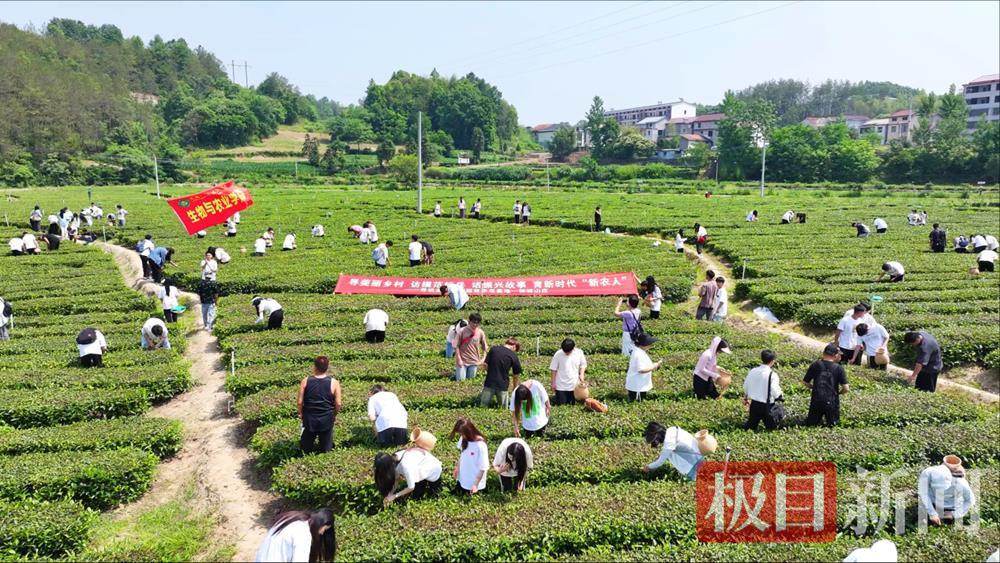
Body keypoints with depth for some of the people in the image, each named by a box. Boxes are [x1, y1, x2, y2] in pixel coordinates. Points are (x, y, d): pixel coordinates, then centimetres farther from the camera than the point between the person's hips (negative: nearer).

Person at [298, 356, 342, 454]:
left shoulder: (305, 381, -9)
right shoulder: (334, 383, -10)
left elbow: (300, 402, -6)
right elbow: (338, 404, -8)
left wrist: (300, 413, 12)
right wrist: (334, 415, 11)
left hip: (309, 418, 0)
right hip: (327, 419, 0)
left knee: (306, 448, 19)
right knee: (325, 450, 16)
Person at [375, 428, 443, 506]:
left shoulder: (406, 466, -41)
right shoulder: (394, 458, -20)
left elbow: (411, 487, -29)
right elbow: (396, 478, -9)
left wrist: (394, 496, -25)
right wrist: (390, 494, -19)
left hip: (432, 471, -6)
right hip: (422, 470, 7)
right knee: (415, 496, 7)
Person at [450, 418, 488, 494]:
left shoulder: (480, 445, -31)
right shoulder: (463, 439, -12)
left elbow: (483, 468, -23)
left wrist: (476, 484, -18)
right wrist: (457, 468, 8)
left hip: (474, 483, -6)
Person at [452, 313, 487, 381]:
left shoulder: (480, 332, -5)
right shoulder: (461, 331, -13)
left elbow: (484, 347, 3)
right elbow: (456, 346, -10)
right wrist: (459, 359, -14)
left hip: (474, 361, 3)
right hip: (462, 360, -3)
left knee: (471, 378, 9)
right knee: (461, 379, -2)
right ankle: (457, 369, 28)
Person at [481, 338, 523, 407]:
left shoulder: (493, 349, 2)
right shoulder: (514, 356, -3)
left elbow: (486, 365, 3)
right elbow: (516, 375, 5)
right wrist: (515, 388, 20)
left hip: (489, 383, 2)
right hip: (503, 385, -2)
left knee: (483, 406, 14)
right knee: (503, 408, 15)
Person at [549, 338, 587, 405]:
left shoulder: (579, 353, -8)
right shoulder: (558, 354, -13)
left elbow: (583, 365, 7)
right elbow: (553, 369, -5)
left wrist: (582, 375, -10)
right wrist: (553, 383, -4)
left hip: (574, 385, 2)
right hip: (561, 386, -2)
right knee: (561, 404, 4)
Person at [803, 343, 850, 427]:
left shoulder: (815, 365, -2)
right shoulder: (839, 368, -6)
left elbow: (805, 382, 4)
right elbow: (846, 388, -9)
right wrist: (838, 392, 12)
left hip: (816, 400, 1)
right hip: (831, 402, -1)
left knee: (811, 422, 19)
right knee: (833, 422, 22)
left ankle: (812, 420, -2)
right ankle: (831, 420, 1)